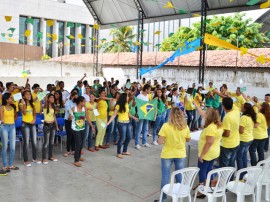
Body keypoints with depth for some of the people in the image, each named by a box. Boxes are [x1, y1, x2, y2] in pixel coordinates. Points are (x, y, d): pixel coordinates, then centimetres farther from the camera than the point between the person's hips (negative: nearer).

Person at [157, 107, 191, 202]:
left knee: (165, 177, 10)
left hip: (167, 155, -2)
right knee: (180, 177, 17)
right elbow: (188, 140, 5)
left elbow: (160, 142, -17)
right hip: (181, 155, 2)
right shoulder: (185, 127, -9)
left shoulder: (166, 126, -18)